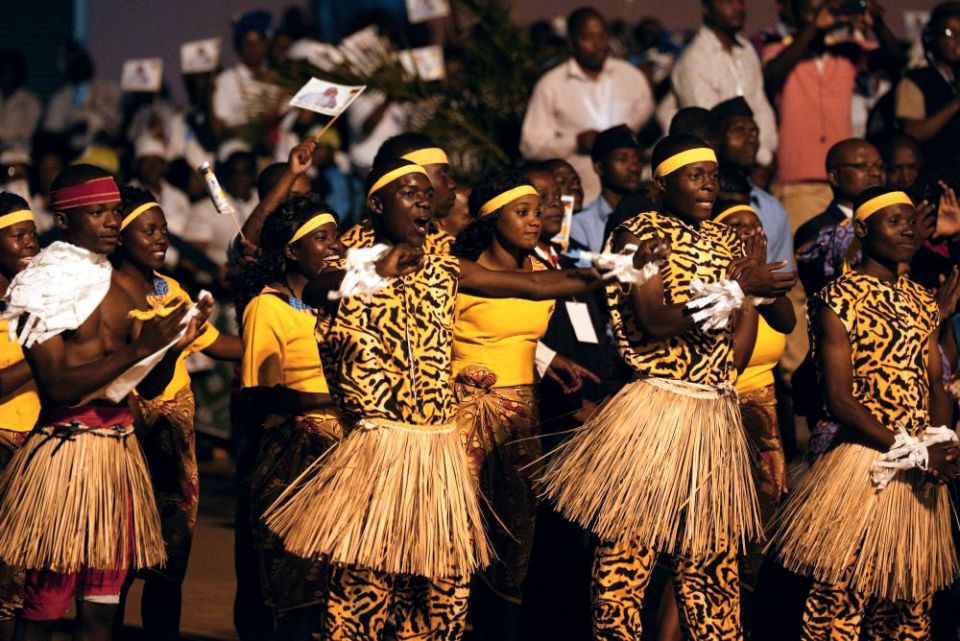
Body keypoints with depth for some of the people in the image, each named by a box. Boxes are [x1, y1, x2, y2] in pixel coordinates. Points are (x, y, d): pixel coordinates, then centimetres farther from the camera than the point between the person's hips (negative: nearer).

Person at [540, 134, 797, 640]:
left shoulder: (726, 242, 14)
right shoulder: (640, 234, -5)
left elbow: (746, 327, 13)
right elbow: (655, 321, -16)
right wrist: (734, 288, -21)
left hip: (715, 413, 6)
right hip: (655, 409, -6)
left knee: (714, 551, 8)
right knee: (628, 548, -5)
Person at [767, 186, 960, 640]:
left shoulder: (922, 302, 14)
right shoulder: (839, 300, -7)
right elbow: (839, 399, -13)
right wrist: (913, 451, -18)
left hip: (922, 471, 7)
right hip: (864, 465, -6)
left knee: (911, 600, 9)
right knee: (843, 598, -5)